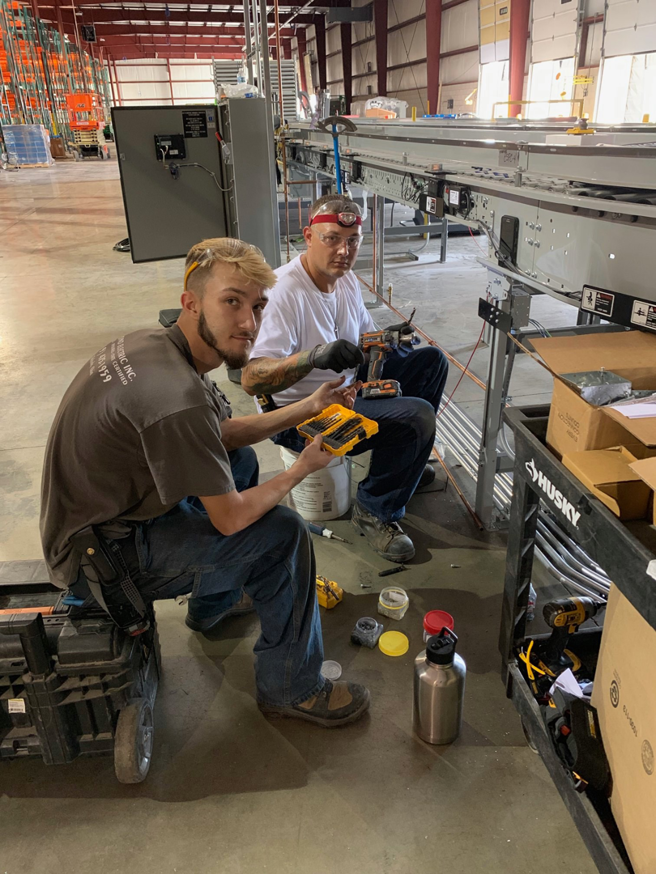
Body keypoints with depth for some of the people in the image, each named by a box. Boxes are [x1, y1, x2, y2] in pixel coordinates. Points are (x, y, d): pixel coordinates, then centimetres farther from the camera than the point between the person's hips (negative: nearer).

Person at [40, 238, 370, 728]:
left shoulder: (154, 344, -2)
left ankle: (213, 604, 33)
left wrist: (309, 407, 5)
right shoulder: (178, 397, -33)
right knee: (282, 533, -14)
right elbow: (230, 518, -22)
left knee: (242, 460, 19)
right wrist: (303, 468, -7)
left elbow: (224, 433, 10)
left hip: (98, 513, 10)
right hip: (99, 560, -9)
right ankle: (292, 689, 6)